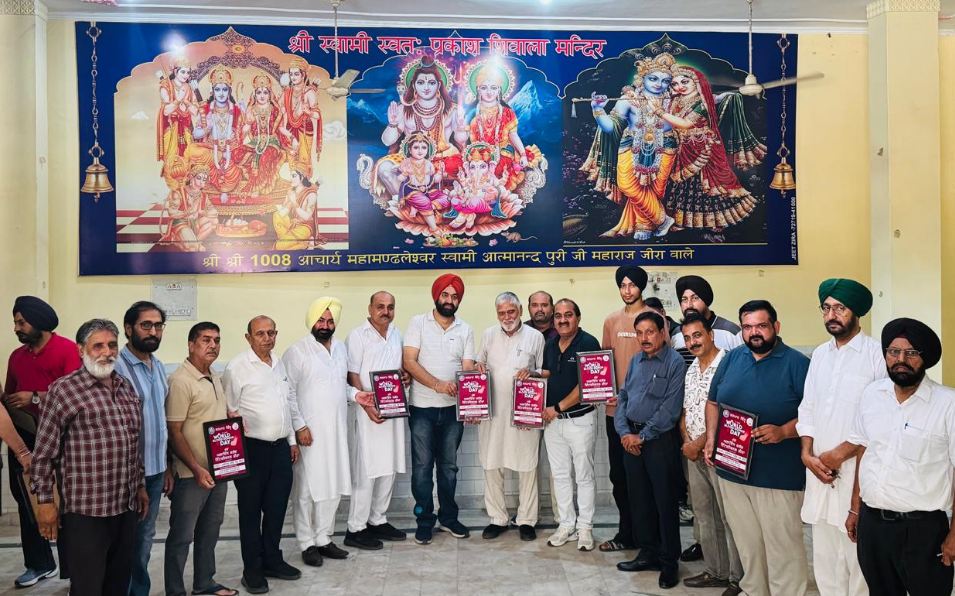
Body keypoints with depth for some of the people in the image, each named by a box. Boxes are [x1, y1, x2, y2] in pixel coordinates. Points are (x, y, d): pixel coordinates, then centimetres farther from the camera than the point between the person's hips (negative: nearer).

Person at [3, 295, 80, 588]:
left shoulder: (67, 349, -9)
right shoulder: (16, 356, 13)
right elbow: (8, 396, 21)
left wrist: (36, 399, -17)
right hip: (23, 440, 7)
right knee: (27, 503, 13)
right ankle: (39, 564, 28)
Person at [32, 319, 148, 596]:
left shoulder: (126, 388, 11)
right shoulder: (63, 389, -9)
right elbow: (44, 452, -7)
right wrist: (45, 501, -9)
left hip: (127, 505, 6)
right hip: (85, 509, -6)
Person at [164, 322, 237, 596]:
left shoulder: (215, 378, 10)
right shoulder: (180, 380, -16)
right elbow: (173, 432, -18)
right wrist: (196, 469, -23)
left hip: (218, 469, 8)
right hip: (192, 474, -8)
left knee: (210, 530, 19)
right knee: (182, 536, 4)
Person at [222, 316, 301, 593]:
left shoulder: (279, 362, 11)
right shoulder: (237, 367, -11)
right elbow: (228, 410, -11)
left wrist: (292, 440, 18)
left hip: (281, 446, 6)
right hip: (252, 448, -6)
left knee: (277, 507, 13)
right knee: (251, 510, 6)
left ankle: (272, 560, 29)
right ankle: (252, 570, 18)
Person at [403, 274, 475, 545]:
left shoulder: (465, 330, 6)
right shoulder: (418, 323, -3)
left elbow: (468, 369, 1)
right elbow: (409, 362, -11)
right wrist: (438, 384, -23)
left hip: (452, 408, 3)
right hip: (422, 408, -2)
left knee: (449, 466, 13)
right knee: (422, 466, 4)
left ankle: (448, 516, 26)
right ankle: (425, 520, 16)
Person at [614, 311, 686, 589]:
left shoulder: (675, 362, -10)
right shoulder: (635, 361, 12)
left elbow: (671, 407, -16)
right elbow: (623, 397, 12)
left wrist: (642, 436, -14)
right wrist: (624, 432, -2)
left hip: (660, 439, -7)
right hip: (631, 438, 7)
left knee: (665, 501, 1)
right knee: (638, 498, 13)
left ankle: (669, 562, 13)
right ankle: (648, 553, 26)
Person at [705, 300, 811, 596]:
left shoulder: (797, 364, -6)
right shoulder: (731, 359, 9)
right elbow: (713, 402, 16)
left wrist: (783, 432, -23)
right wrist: (711, 438, 2)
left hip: (779, 477, -5)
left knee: (783, 548, 0)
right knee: (747, 544, 18)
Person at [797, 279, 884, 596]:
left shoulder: (877, 354, -8)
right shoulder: (819, 354, 12)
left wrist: (841, 453, -12)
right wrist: (807, 454, 0)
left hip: (858, 471, -6)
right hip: (820, 471, 6)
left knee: (858, 555, 0)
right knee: (824, 555, 13)